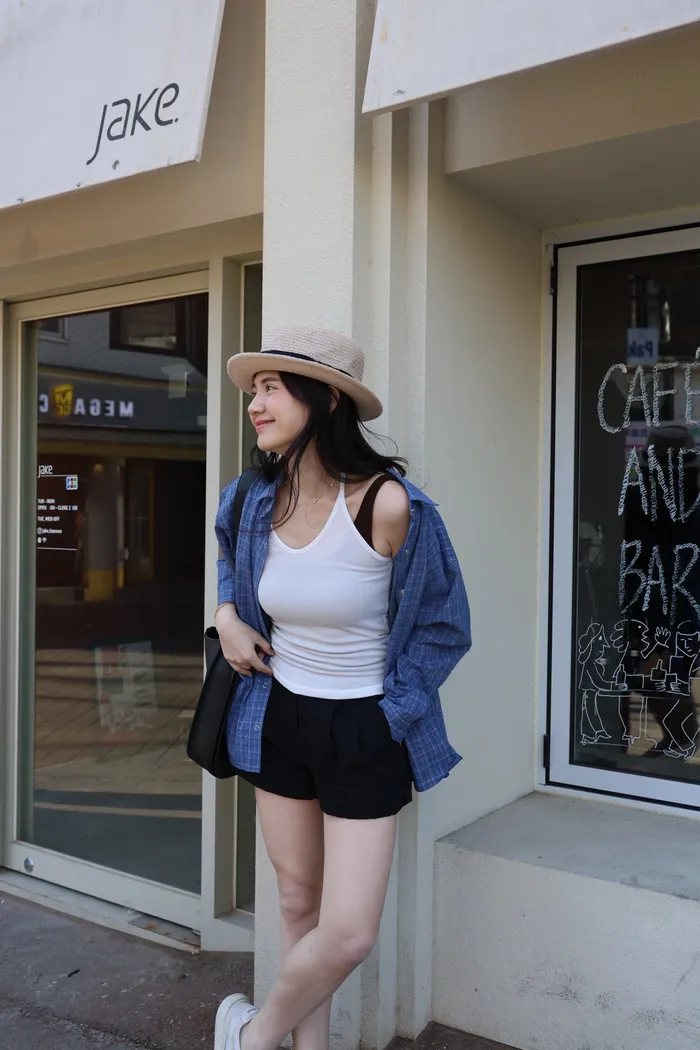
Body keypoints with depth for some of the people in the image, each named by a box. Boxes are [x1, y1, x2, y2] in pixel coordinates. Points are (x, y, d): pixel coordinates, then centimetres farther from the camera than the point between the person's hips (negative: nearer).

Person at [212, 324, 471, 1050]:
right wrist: (227, 614, 2)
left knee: (348, 935, -2)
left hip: (364, 732, -4)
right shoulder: (251, 501, -5)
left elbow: (442, 626, -9)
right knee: (299, 902, 16)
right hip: (277, 720, 4)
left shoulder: (387, 504, -22)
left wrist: (385, 719, -6)